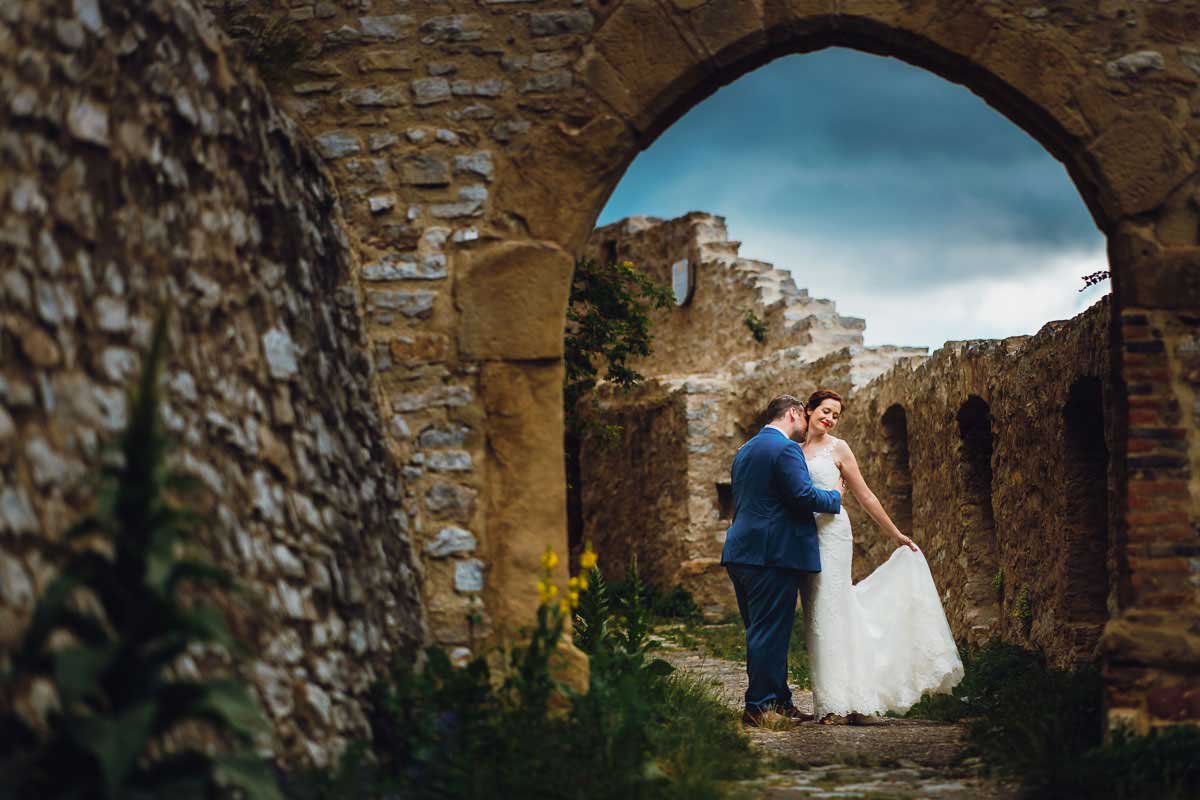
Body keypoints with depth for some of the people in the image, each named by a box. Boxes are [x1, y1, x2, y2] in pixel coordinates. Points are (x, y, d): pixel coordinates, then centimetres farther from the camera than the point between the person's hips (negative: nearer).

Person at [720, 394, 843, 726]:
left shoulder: (743, 451, 20)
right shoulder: (785, 448, -10)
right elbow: (803, 495, -19)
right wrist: (834, 496, 0)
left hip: (741, 553, 9)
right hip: (775, 553, -9)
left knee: (763, 631, 13)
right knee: (770, 632, -5)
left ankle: (779, 701, 19)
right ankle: (760, 706, -4)